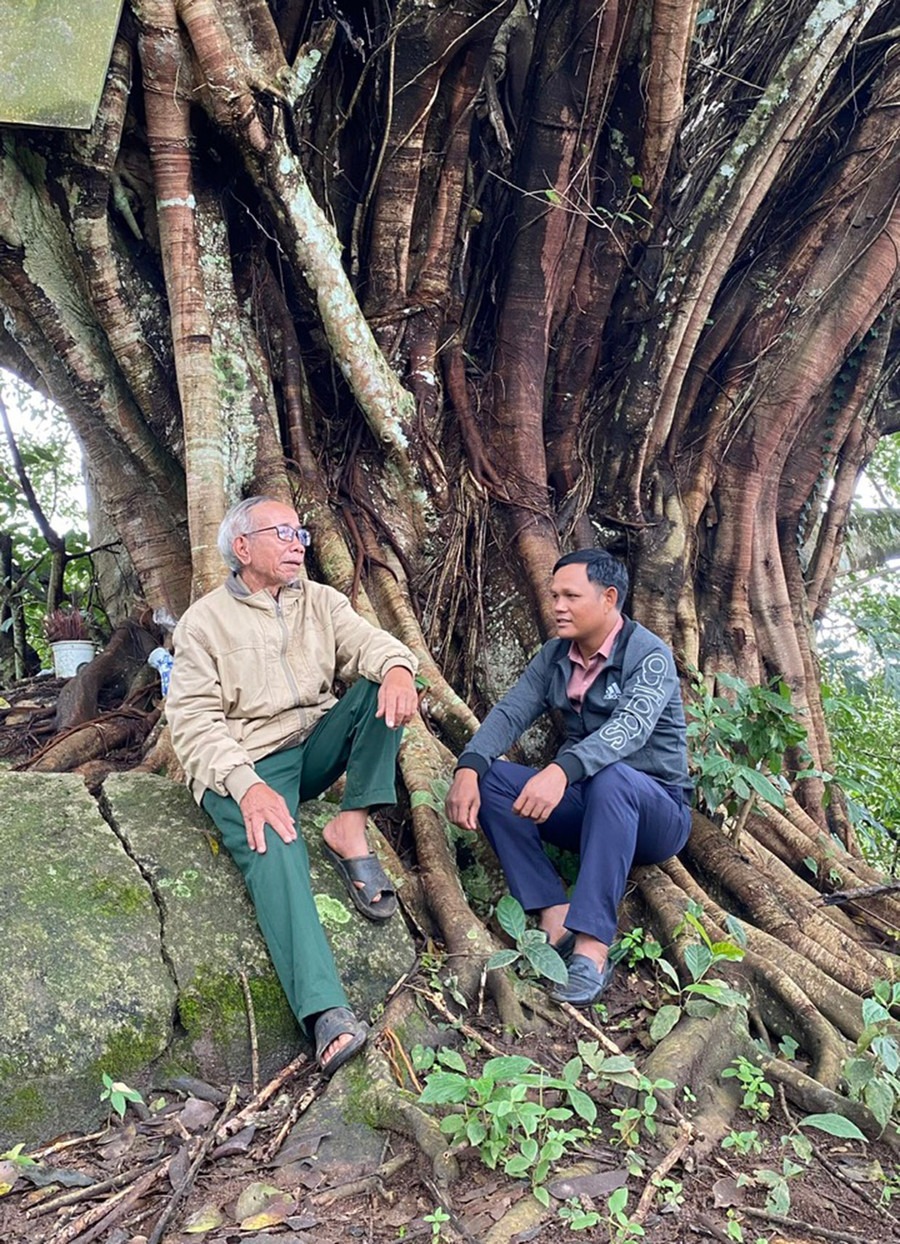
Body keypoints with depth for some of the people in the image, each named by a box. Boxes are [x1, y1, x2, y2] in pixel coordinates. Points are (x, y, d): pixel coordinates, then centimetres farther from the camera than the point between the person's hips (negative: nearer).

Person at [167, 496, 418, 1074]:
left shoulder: (320, 600, 12)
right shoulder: (205, 620, 0)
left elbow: (368, 641, -5)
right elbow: (193, 718, -9)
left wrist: (397, 666, -32)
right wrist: (246, 785, -26)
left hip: (318, 745, 5)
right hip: (245, 765, -4)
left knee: (385, 683, -17)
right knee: (273, 851, -33)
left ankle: (351, 829, -21)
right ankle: (328, 1015, -44)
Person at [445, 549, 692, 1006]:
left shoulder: (649, 656, -14)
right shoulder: (556, 655, 6)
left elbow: (630, 727, -33)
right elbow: (510, 712, -5)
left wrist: (561, 771, -51)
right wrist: (468, 768, -25)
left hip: (657, 809, -6)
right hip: (585, 804, 6)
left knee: (611, 778, -39)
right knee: (488, 779, -15)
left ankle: (592, 950, -39)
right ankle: (556, 921, -23)